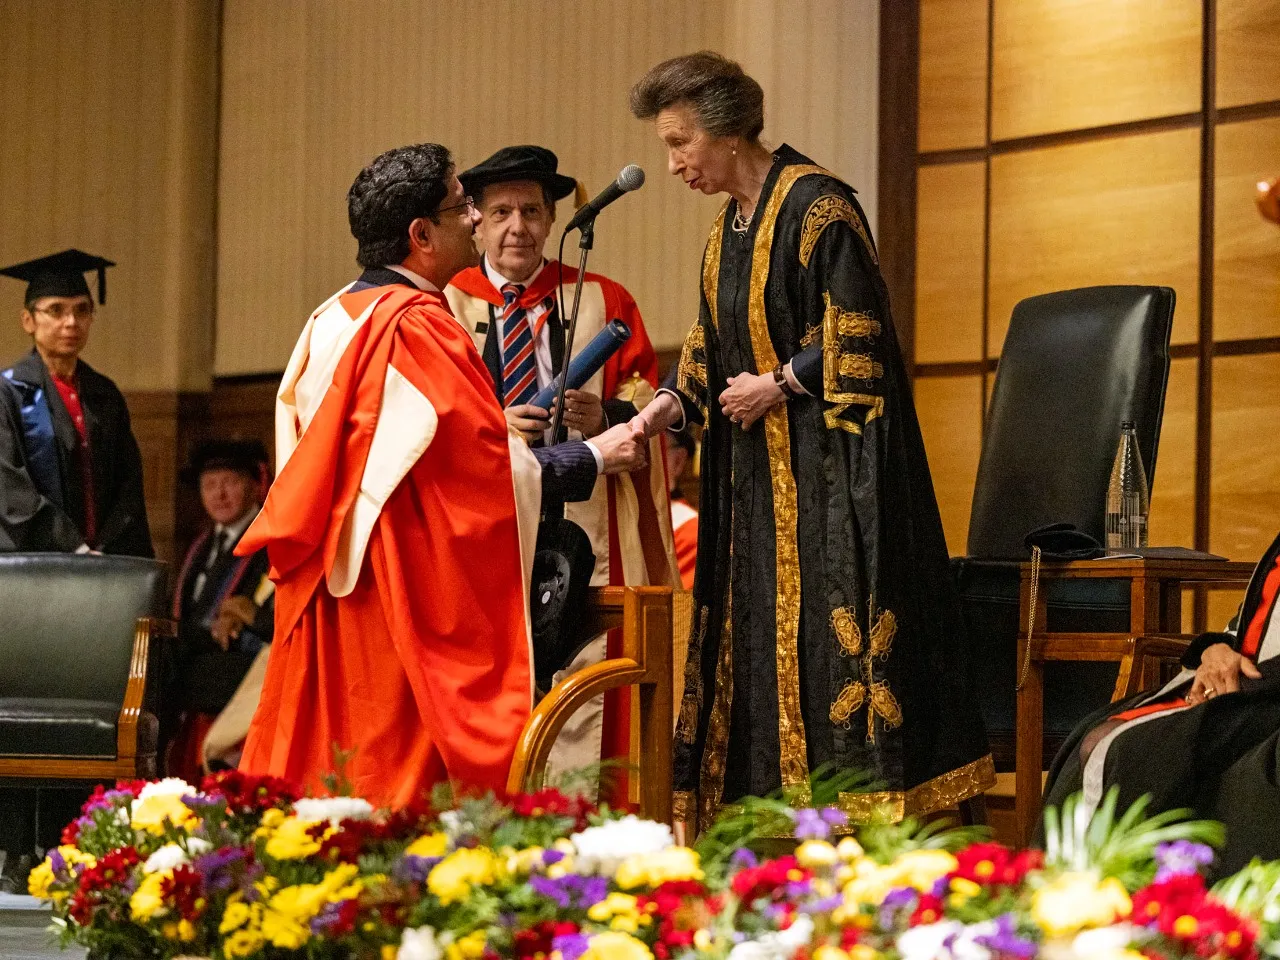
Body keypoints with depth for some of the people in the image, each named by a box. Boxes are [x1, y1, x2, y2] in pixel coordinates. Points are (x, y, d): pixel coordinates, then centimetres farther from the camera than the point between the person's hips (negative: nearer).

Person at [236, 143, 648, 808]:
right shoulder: (416, 326, -15)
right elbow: (486, 464, -15)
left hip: (328, 587, 9)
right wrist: (594, 456, -2)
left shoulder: (331, 321, 13)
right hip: (406, 596, -9)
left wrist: (497, 430, 23)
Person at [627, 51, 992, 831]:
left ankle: (857, 826, -8)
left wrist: (778, 385, -12)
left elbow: (859, 333, -17)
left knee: (829, 640, -11)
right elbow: (710, 352, 18)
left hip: (828, 471, -9)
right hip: (760, 476, 9)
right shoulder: (727, 231, 15)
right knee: (761, 645, 6)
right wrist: (666, 407, 2)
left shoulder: (816, 206, -12)